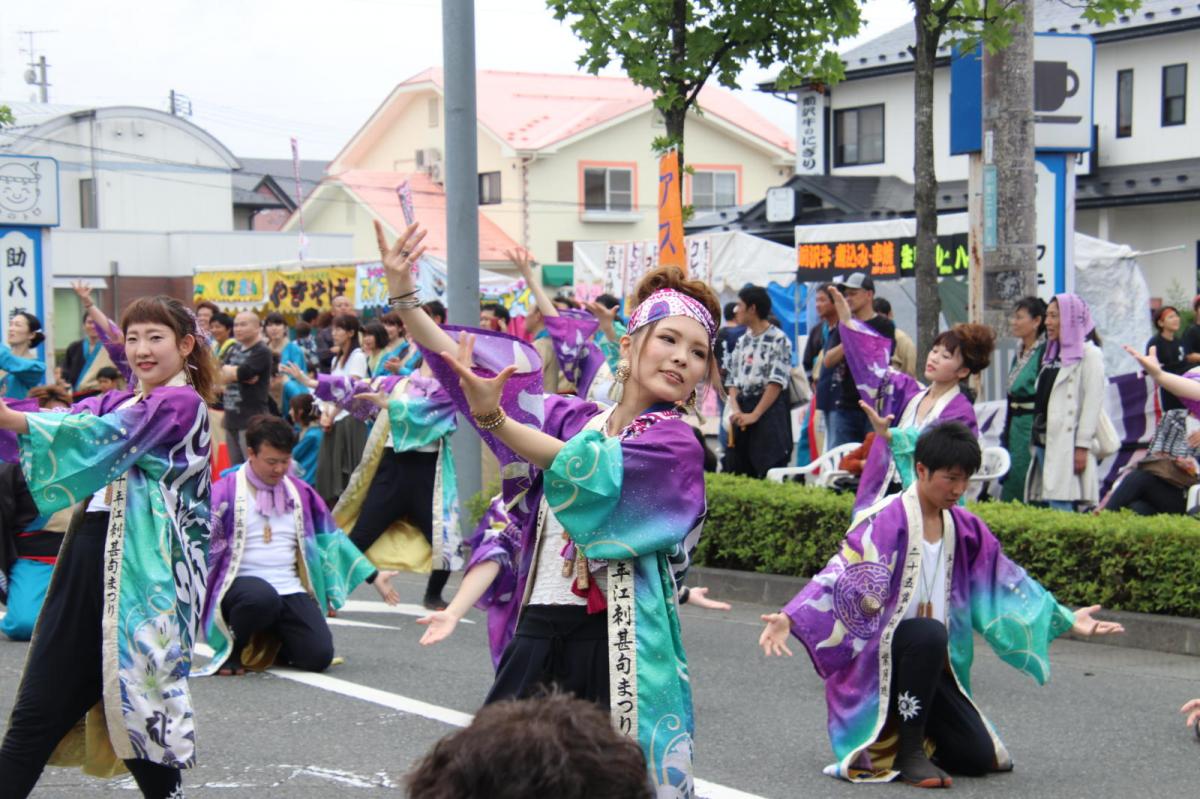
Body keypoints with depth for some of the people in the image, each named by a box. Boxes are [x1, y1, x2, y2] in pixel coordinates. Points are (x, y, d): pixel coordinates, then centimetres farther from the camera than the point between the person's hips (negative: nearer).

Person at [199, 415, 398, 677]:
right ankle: (232, 650, -8)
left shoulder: (300, 492, 15)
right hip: (242, 586, -5)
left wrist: (374, 576, 20)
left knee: (319, 656, -17)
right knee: (263, 597, -41)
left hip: (291, 590, 5)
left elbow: (330, 539, 22)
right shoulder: (226, 491, -1)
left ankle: (268, 643, 18)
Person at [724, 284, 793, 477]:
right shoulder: (742, 342, 15)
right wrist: (736, 410, -5)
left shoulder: (778, 340, -7)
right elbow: (733, 380, 13)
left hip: (769, 410, -7)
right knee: (736, 473, 8)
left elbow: (776, 383, -13)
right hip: (742, 411, 7)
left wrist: (754, 415, -15)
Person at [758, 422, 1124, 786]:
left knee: (979, 757, -7)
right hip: (880, 654, -6)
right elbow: (840, 575, -24)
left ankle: (902, 725, 21)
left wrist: (1067, 619, 11)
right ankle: (908, 753, -23)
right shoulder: (888, 520, -14)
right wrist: (788, 618, -38)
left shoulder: (964, 527, 5)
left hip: (929, 661, 6)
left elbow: (1008, 584, 12)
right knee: (929, 633, -38)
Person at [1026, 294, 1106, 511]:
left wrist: (1082, 446, -17)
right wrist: (1036, 440, 16)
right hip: (1045, 441, 8)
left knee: (1061, 505, -14)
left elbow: (1093, 403, -11)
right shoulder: (1053, 354, 22)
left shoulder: (1089, 354, -3)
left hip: (1067, 445, -8)